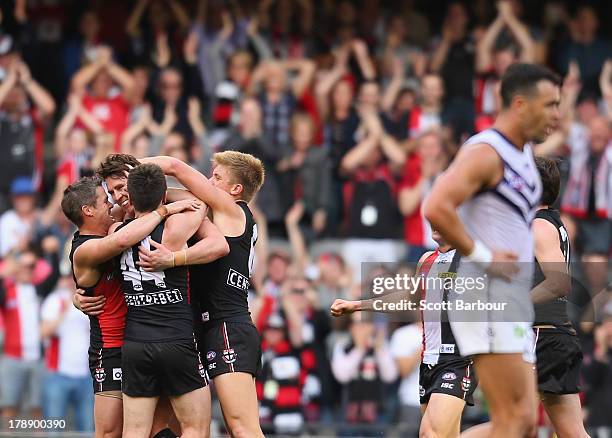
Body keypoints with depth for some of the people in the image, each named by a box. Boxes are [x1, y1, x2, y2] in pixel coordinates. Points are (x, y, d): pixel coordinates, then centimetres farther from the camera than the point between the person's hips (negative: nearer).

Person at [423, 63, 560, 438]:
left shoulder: (525, 154, 17)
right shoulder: (486, 153, -13)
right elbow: (436, 209, -27)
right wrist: (482, 256, -19)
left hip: (513, 301, 10)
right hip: (487, 295, -10)